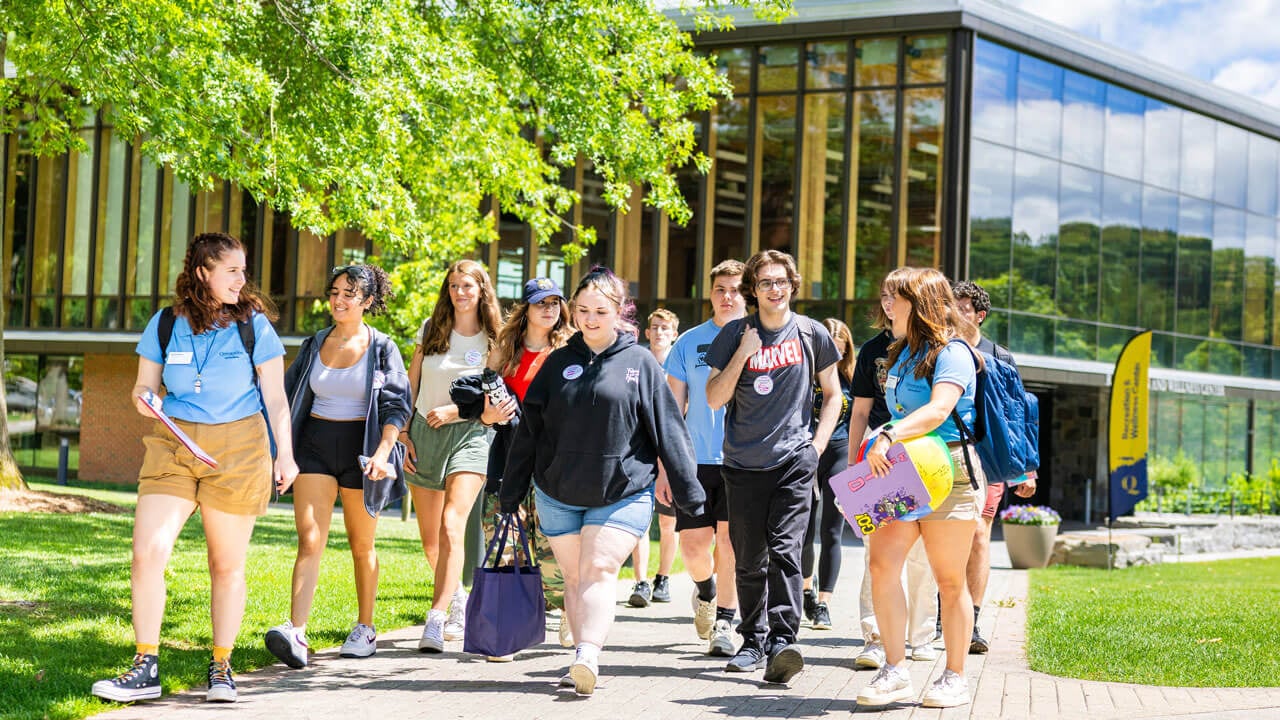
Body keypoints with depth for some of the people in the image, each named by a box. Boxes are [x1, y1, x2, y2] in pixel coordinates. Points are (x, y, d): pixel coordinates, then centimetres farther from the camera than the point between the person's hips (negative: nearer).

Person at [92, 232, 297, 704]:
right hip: (174, 444, 2)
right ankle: (146, 669, -2)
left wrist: (285, 454, -3)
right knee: (147, 553, -11)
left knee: (227, 564, 4)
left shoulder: (254, 325, 0)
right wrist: (143, 397, -10)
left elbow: (275, 398, 3)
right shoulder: (166, 325, 5)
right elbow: (145, 385, 13)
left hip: (237, 449, -2)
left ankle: (221, 668, 18)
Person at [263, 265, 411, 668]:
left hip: (360, 447, -2)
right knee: (310, 539, -12)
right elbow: (290, 399, 14)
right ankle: (296, 633, -23)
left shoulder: (381, 348, -1)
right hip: (315, 445, 2)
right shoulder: (314, 345, 8)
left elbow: (396, 406, -6)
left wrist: (382, 452, -20)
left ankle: (365, 628, 26)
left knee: (361, 545, 10)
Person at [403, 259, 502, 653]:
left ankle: (436, 620, -24)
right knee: (430, 540, 10)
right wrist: (403, 436, 4)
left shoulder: (493, 340, 0)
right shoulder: (431, 331, 8)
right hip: (423, 434, 4)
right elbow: (410, 387, 11)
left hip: (469, 434, -4)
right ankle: (458, 597, 36)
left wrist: (454, 411, -12)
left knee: (452, 527, -21)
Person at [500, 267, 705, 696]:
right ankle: (583, 663, 12)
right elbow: (529, 430, 11)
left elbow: (668, 430, 0)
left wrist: (688, 492, -1)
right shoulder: (559, 362, 7)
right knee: (574, 577, 7)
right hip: (559, 494, 4)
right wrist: (511, 491, 12)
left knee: (599, 571, -14)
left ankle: (588, 656, -23)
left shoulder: (640, 363, 0)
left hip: (621, 494, -3)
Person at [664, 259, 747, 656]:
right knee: (693, 545, 1)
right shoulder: (689, 343, 6)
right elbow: (673, 410, 8)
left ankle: (724, 622, 8)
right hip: (697, 459, 1)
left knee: (730, 542, -6)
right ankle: (705, 590, 33)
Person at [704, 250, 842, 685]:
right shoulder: (734, 335, 3)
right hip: (744, 464, 1)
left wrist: (817, 445, 3)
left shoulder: (811, 334, 5)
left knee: (784, 549, -15)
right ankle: (753, 641, 20)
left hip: (794, 460, -1)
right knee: (749, 559, 7)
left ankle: (783, 641, -21)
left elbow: (832, 394, 15)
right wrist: (742, 354, -13)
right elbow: (714, 399, -1)